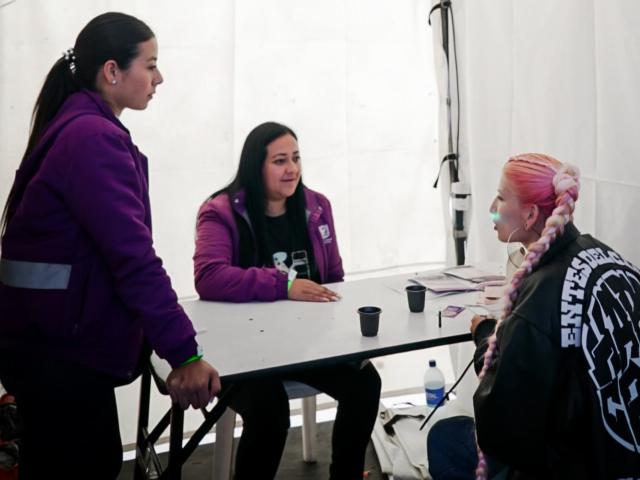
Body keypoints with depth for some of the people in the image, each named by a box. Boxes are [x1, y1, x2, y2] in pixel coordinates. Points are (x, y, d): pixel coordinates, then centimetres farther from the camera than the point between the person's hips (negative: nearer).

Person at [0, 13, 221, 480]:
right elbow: (132, 255, -24)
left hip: (57, 337, 10)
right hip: (60, 347, -10)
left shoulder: (77, 128, 13)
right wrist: (184, 353, -23)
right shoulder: (94, 137, -18)